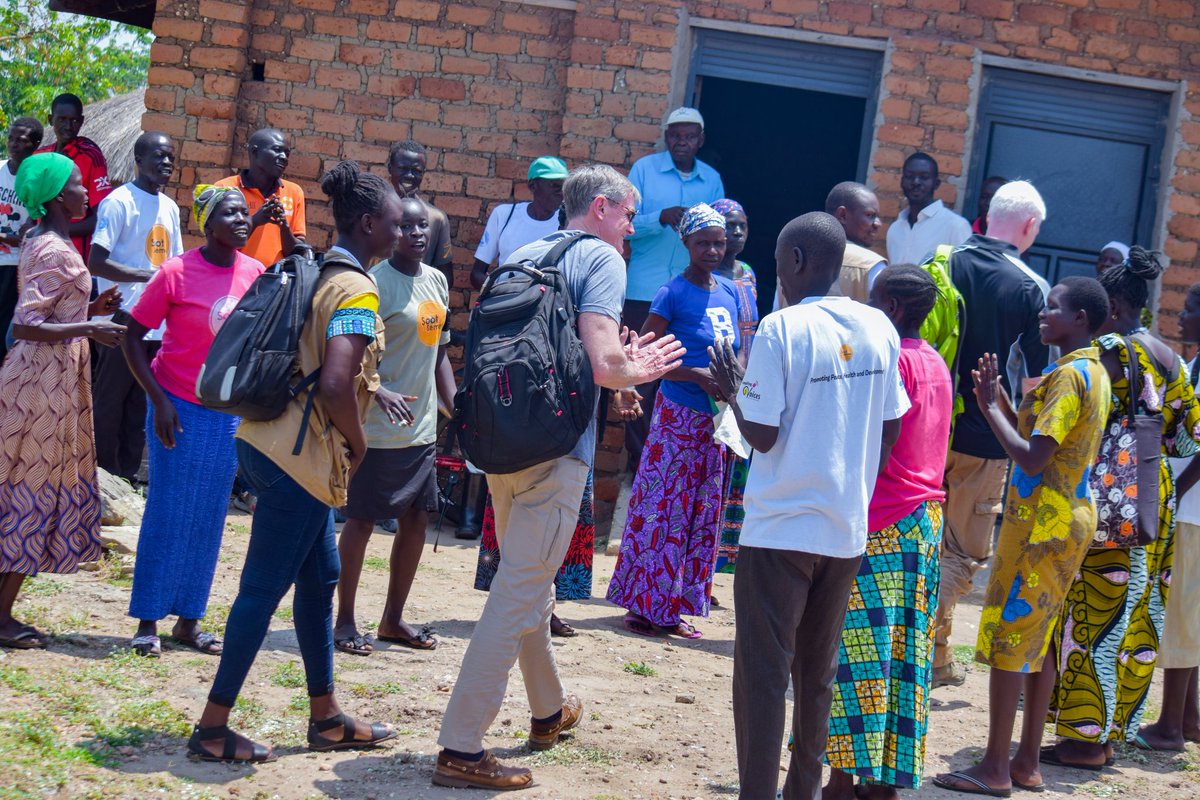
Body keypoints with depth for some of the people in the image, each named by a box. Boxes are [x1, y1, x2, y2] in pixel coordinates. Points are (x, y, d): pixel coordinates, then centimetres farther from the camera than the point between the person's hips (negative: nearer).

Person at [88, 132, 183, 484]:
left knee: (140, 404, 13)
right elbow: (96, 263, -17)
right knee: (109, 403, 2)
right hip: (124, 322, -7)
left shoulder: (170, 207, 13)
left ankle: (126, 475, 22)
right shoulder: (119, 202, -10)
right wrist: (148, 276, -19)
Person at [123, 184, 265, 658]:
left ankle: (189, 619, 18)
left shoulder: (257, 275, 0)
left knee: (208, 518, 9)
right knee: (167, 513, 0)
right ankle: (148, 621, 10)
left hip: (230, 412, 4)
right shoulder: (176, 273, -13)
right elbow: (133, 336, -8)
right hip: (179, 408, -4)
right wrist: (159, 400, -13)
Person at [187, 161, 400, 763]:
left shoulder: (319, 276, 12)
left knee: (319, 577, 17)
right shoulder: (357, 292, -16)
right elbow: (336, 386, -27)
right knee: (264, 588, -3)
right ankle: (212, 729, 5)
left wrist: (371, 391, 21)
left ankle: (326, 718, 26)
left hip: (270, 440, 10)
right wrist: (358, 442, -10)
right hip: (300, 459, -10)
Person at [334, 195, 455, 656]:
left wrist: (455, 409, 12)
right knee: (362, 519, 0)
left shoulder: (437, 281, 11)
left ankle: (393, 618, 23)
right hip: (380, 429, -8)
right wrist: (380, 393, -34)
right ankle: (345, 621, 10)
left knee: (417, 519, 11)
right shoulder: (376, 282, -13)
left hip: (423, 428, 8)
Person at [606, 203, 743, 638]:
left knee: (701, 516, 9)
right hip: (677, 415, -7)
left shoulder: (730, 292, 9)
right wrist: (696, 376, -20)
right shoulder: (673, 294, -10)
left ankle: (672, 609, 18)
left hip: (715, 418, 7)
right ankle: (644, 606, 5)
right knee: (663, 510, -4)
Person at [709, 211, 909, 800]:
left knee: (762, 673, 1)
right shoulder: (878, 328, 3)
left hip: (780, 529, -5)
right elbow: (890, 430, 8)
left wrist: (731, 390, 4)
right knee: (818, 673, 16)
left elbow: (762, 434, -14)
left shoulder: (781, 328, -13)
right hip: (846, 530, 5)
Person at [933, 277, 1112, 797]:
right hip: (1071, 517, 10)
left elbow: (1032, 458, -22)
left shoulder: (1069, 374, -17)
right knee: (1037, 641, 13)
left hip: (1041, 521, -10)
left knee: (1007, 638, -4)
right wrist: (1002, 401, 11)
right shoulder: (1095, 373, 14)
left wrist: (990, 408, -13)